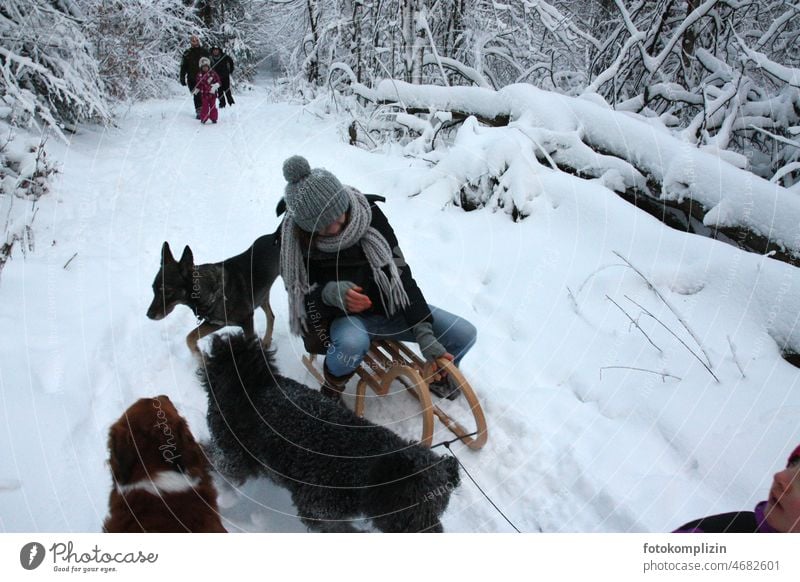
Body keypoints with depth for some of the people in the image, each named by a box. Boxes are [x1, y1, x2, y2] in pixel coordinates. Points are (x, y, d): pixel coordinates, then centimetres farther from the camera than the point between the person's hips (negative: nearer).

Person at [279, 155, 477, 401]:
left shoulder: (368, 214, -15)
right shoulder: (294, 239, -15)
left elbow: (400, 273, -15)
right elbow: (305, 298, -8)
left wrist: (424, 333, -22)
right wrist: (328, 293, -33)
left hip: (389, 307, 2)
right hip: (342, 318, -2)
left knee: (465, 334, -11)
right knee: (351, 343, -39)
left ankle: (436, 374, 23)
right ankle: (332, 388, -3)